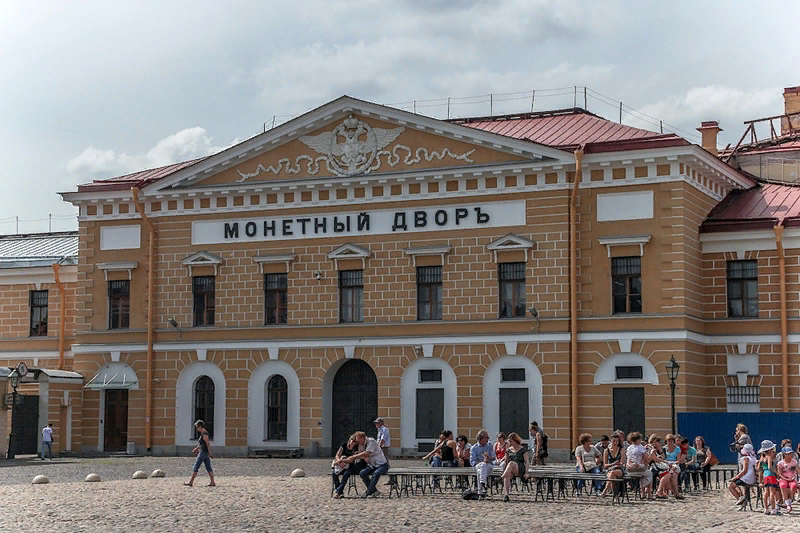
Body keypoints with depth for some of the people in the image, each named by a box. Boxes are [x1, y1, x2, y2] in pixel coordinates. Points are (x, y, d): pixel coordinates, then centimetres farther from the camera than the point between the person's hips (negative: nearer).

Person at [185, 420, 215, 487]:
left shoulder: (204, 434, -16)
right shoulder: (202, 433, 15)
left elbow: (208, 444, -20)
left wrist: (210, 453, -22)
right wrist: (196, 448, 28)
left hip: (203, 452, -10)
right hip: (205, 453, 10)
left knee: (195, 467, -3)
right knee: (208, 468, 6)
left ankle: (191, 482, 2)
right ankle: (212, 482, 3)